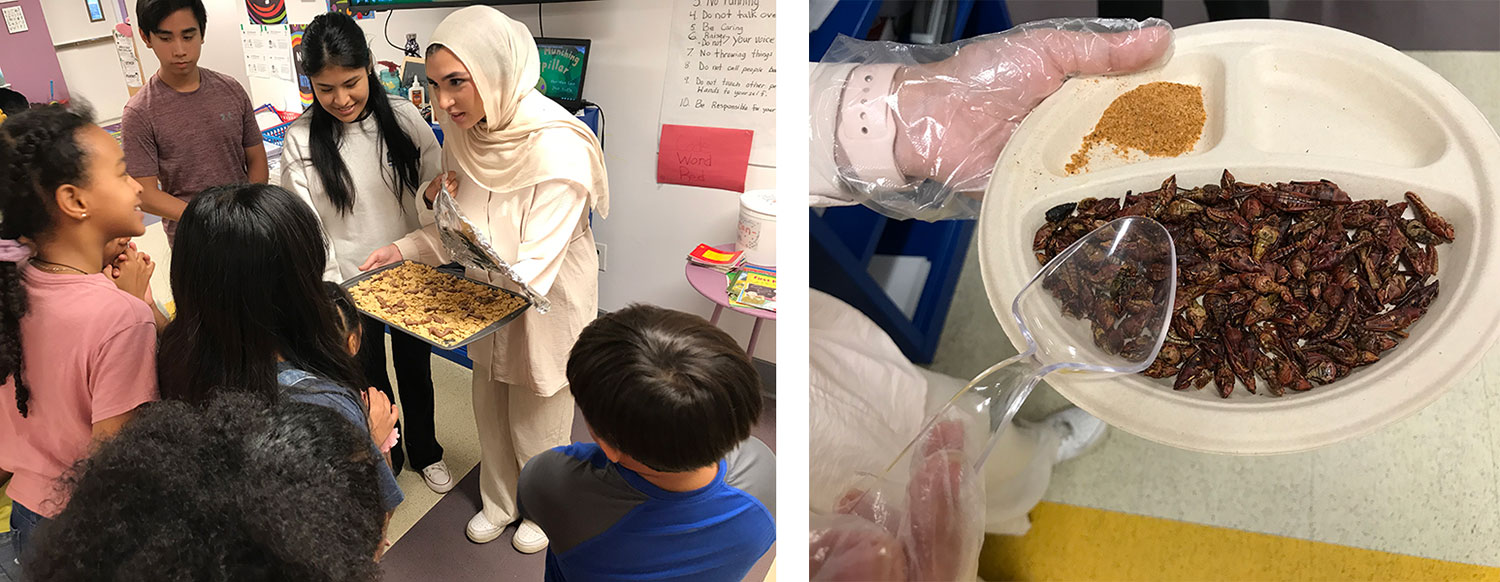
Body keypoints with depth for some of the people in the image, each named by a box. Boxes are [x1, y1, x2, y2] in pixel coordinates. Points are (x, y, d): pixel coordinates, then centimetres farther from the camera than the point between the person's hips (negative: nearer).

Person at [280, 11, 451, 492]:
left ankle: (425, 451, 45)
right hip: (350, 285, -1)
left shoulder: (403, 118, -10)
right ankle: (384, 461, 41)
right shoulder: (301, 141, -11)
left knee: (415, 367, 20)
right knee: (369, 379, 16)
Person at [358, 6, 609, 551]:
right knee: (490, 413, 23)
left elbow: (533, 267, -33)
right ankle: (499, 501, 50)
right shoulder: (464, 130, -9)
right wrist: (405, 249, -13)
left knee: (536, 424, 15)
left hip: (546, 303, -6)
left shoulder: (557, 148, -33)